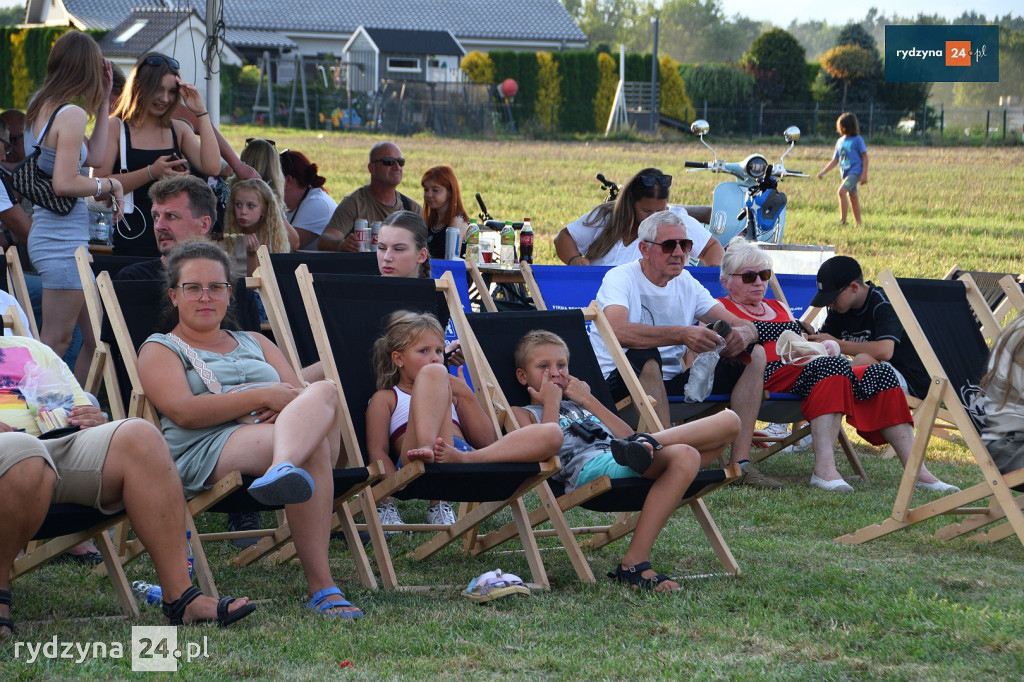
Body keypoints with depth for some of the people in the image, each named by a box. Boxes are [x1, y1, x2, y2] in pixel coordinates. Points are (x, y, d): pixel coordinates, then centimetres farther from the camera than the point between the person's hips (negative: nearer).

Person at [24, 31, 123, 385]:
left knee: (96, 338, 14)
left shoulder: (39, 106, 12)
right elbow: (64, 183, -23)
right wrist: (108, 185, -8)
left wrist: (103, 103, 16)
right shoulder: (72, 115, -16)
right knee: (56, 341, -4)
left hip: (46, 233, 10)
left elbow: (94, 156, 14)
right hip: (63, 239, -10)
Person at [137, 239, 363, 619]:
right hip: (209, 450, -4)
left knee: (322, 392, -33)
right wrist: (263, 397, -7)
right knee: (312, 447, -37)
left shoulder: (255, 343, 35)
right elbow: (184, 411, -3)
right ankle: (321, 587, -51)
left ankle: (283, 470, -67)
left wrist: (286, 406, -6)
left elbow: (303, 397, 21)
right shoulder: (160, 350, 18)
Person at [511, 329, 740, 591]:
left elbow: (627, 435, 21)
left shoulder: (578, 403, 38)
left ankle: (648, 442, -26)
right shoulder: (522, 413, 20)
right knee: (684, 456, -35)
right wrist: (551, 402, 7)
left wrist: (589, 400, 18)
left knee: (728, 420, -6)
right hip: (586, 468, -7)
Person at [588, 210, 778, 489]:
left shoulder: (686, 283, 10)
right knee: (645, 356, -39)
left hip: (670, 382, 7)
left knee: (755, 355, -2)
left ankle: (740, 463, -14)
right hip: (618, 383, -7)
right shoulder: (620, 278, -11)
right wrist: (682, 335, -42)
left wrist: (742, 334, -22)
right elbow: (617, 331, -33)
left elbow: (744, 326, 5)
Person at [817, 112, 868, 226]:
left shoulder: (857, 139, -4)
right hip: (846, 173, 7)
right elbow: (835, 160, 16)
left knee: (841, 191, -23)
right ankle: (858, 224, 19)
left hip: (855, 172, -7)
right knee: (853, 197, 11)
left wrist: (864, 174, -11)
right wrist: (823, 172, 6)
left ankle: (843, 220, -22)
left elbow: (865, 157, -4)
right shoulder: (840, 141, 13)